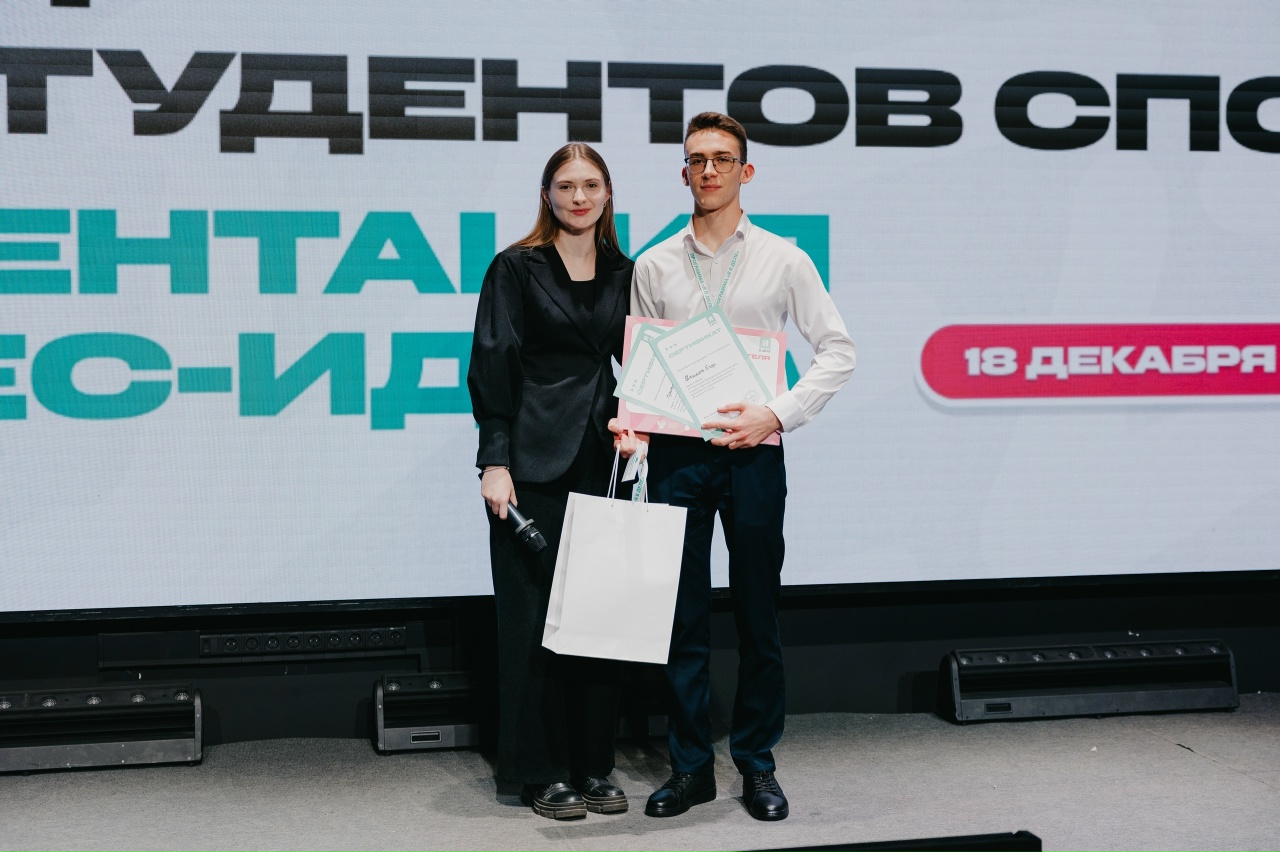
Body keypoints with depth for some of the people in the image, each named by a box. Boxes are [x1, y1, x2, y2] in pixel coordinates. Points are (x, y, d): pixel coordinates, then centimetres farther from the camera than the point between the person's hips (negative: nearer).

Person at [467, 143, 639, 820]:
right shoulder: (516, 268, -1)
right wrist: (494, 461, -12)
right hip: (535, 464, -4)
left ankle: (593, 766, 18)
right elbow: (491, 366, -5)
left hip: (602, 460, 4)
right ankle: (541, 772, 10)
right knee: (534, 613, 0)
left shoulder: (622, 274, 12)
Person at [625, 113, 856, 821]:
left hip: (752, 454, -1)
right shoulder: (654, 265, 8)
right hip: (676, 455, 1)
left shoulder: (782, 259, 4)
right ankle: (690, 766, 15)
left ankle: (757, 763, 17)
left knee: (758, 617, 5)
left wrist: (777, 414, -10)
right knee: (682, 618, 4)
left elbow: (837, 351, 3)